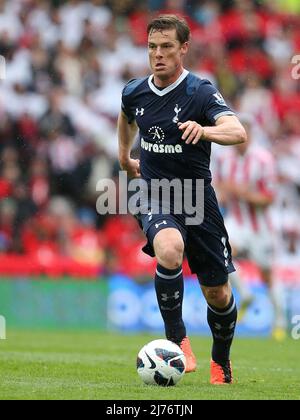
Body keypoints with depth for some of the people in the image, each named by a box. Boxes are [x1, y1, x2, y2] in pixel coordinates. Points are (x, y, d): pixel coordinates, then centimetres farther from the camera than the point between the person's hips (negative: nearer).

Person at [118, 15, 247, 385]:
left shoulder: (201, 93, -13)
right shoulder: (134, 93, 0)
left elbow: (238, 133, -30)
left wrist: (204, 130, -48)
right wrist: (124, 156, 33)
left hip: (197, 197, -1)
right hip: (155, 196, 1)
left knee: (217, 294, 5)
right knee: (169, 250, -34)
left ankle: (221, 361, 33)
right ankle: (176, 339, -18)